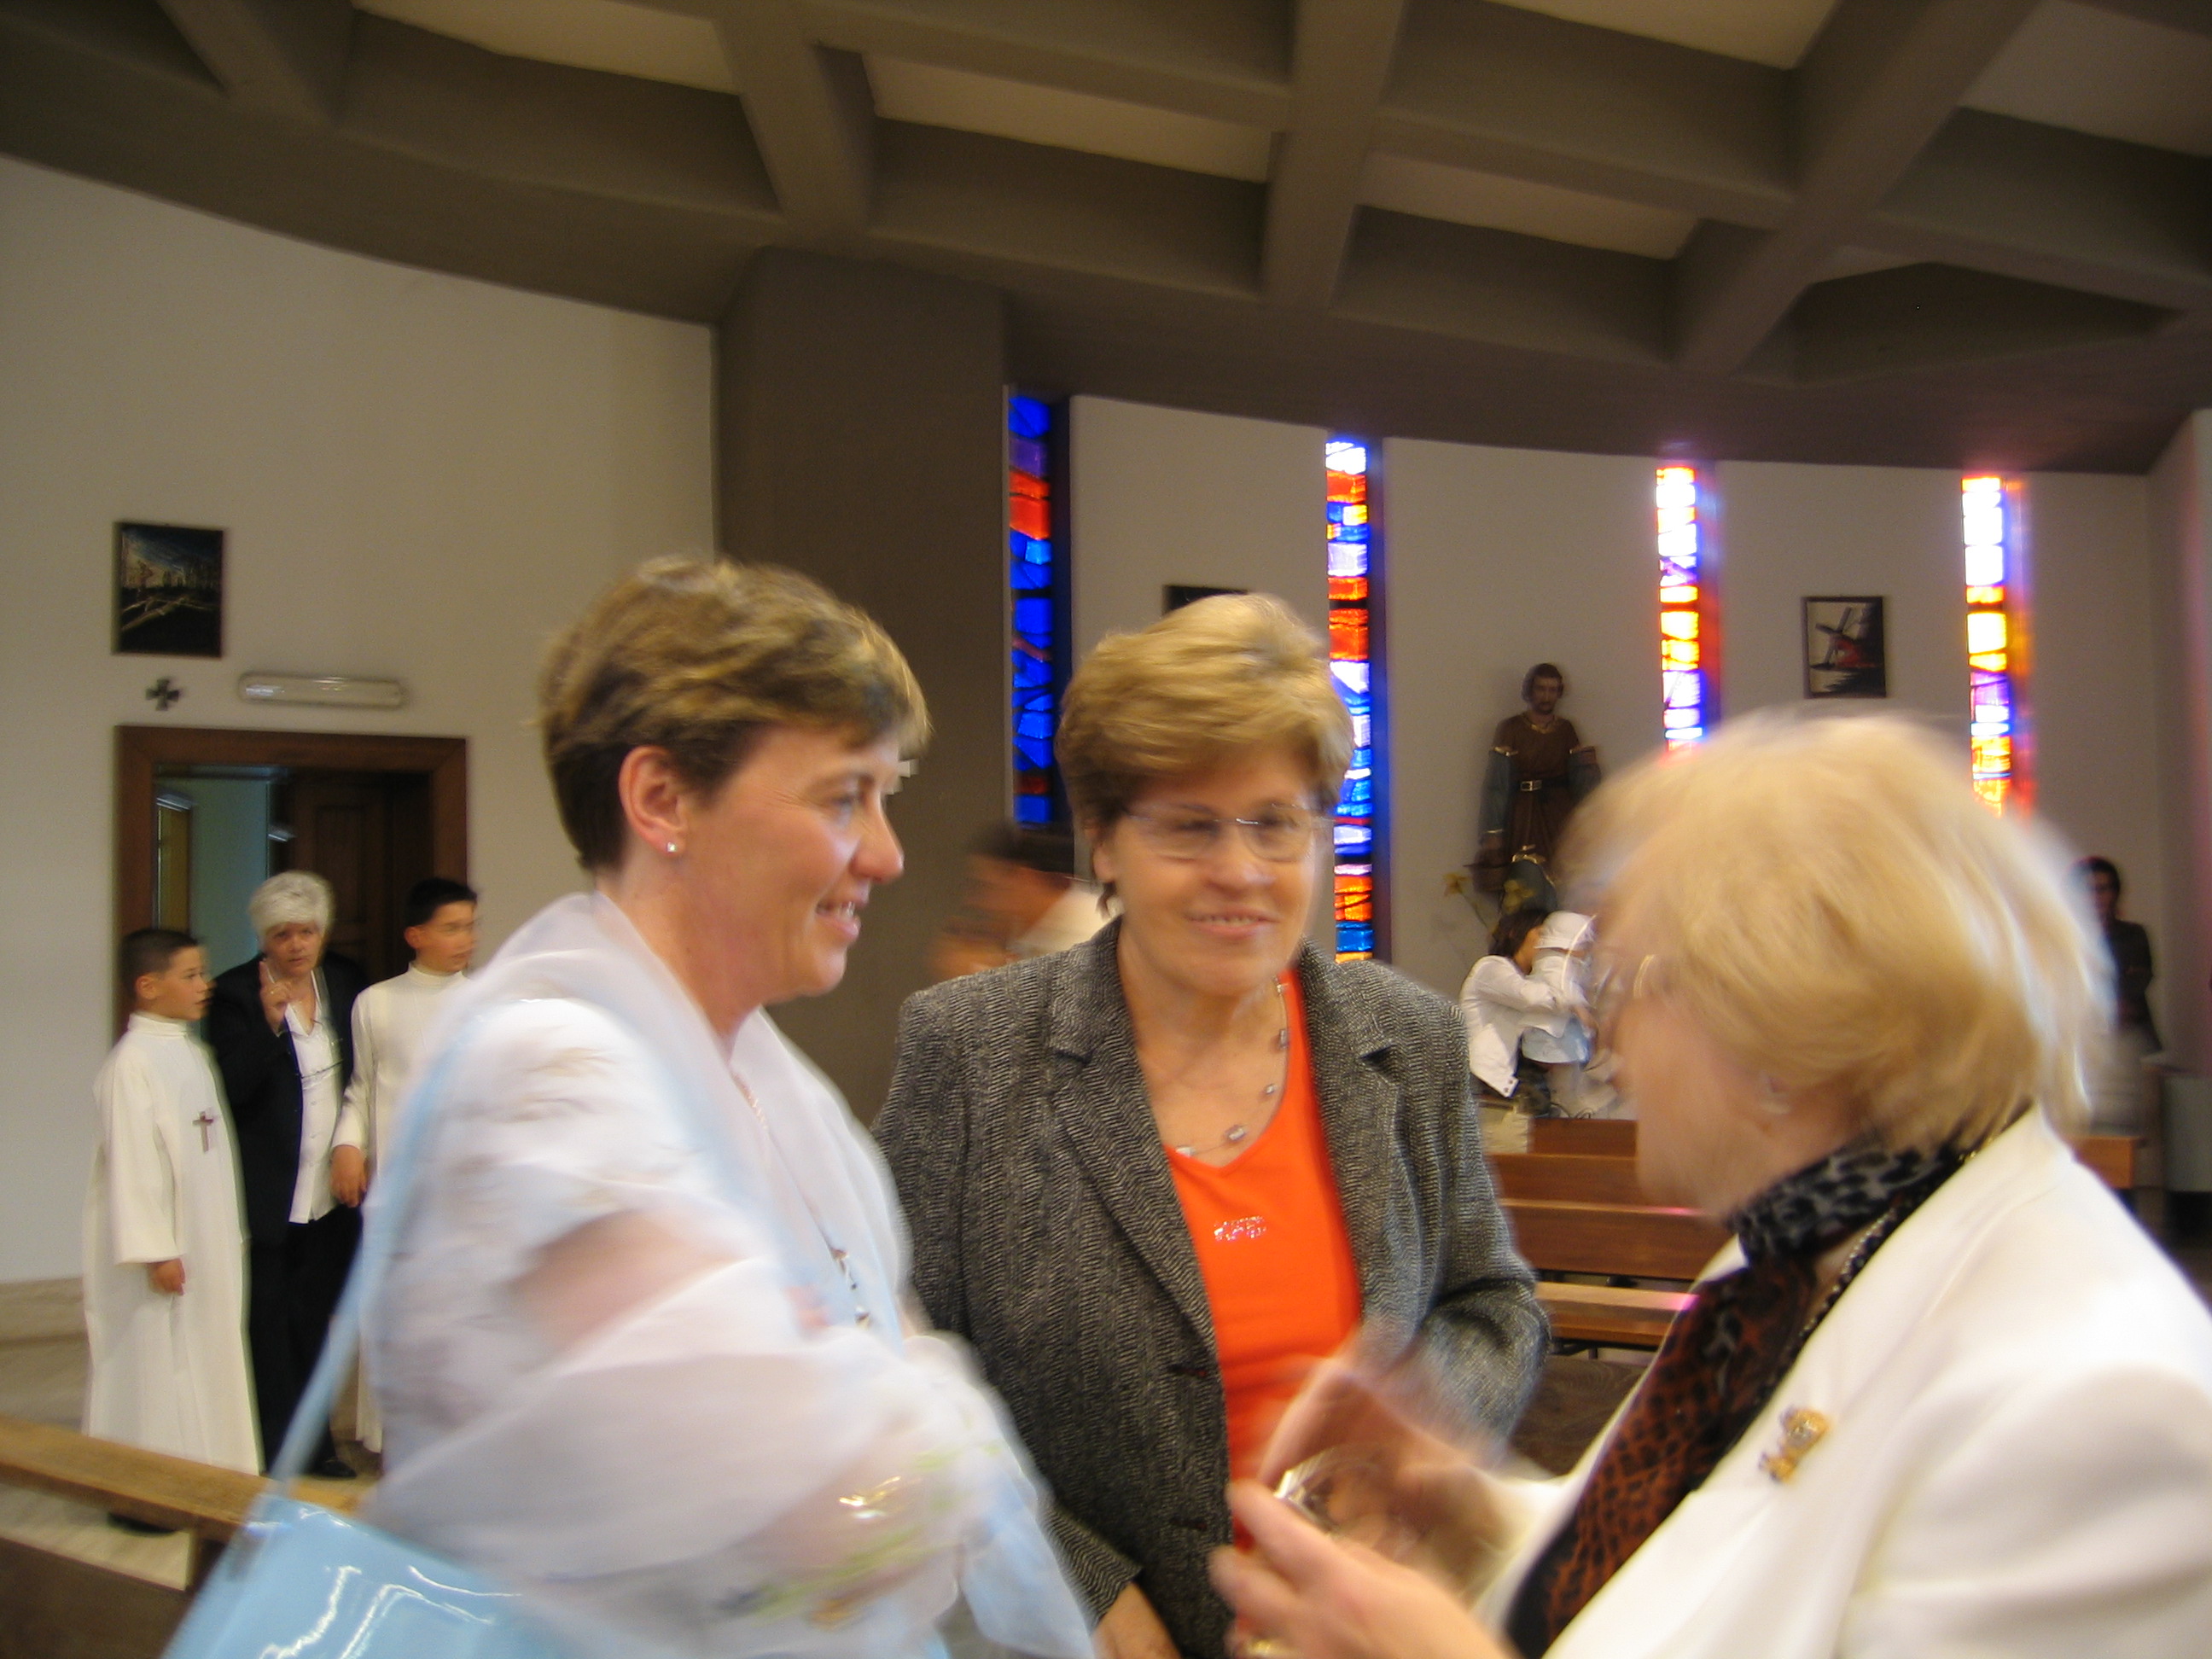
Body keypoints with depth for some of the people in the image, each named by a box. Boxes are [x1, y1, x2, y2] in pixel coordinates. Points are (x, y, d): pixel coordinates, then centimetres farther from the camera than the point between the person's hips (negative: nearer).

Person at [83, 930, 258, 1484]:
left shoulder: (193, 1053, 10)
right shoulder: (131, 1062, -16)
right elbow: (130, 1162, -18)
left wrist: (232, 1232, 13)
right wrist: (155, 1250, -19)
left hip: (210, 1245, 8)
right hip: (164, 1249, -8)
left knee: (207, 1358, 14)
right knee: (155, 1363, 1)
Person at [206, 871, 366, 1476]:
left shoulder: (345, 980, 6)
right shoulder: (237, 993, -9)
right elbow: (229, 1090, -17)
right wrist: (269, 1024, -27)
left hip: (334, 1188, 4)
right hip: (270, 1193, -4)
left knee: (316, 1318, 13)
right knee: (270, 1323, 3)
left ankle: (313, 1439, 24)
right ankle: (275, 1445, 14)